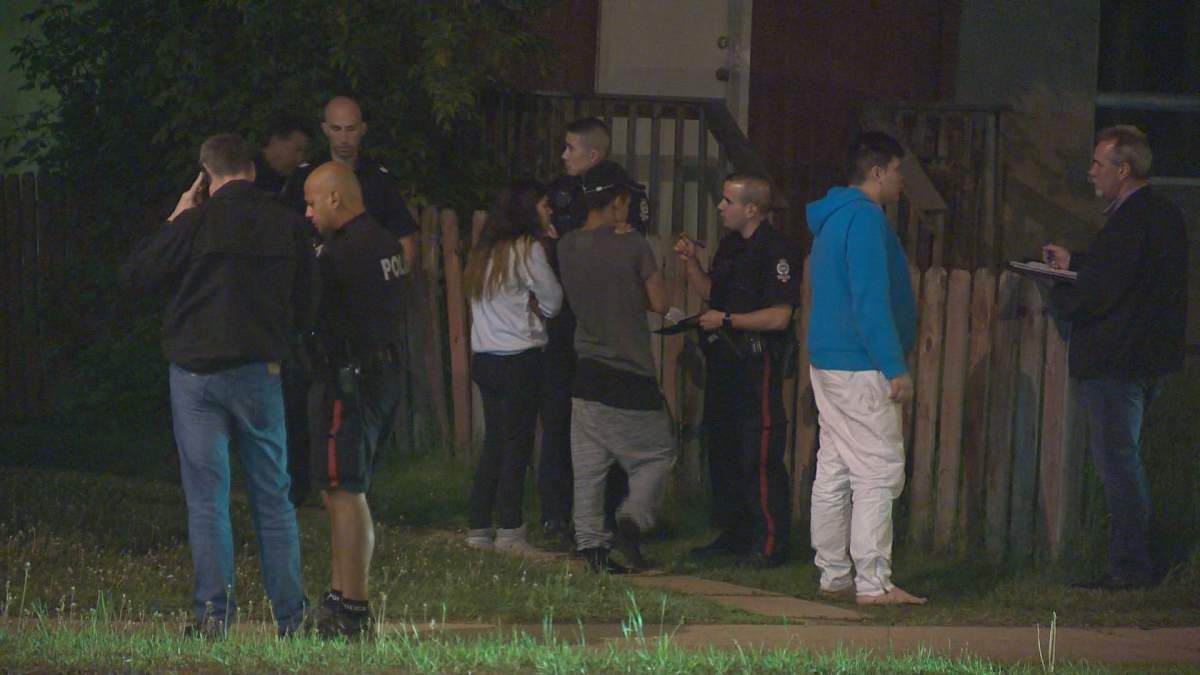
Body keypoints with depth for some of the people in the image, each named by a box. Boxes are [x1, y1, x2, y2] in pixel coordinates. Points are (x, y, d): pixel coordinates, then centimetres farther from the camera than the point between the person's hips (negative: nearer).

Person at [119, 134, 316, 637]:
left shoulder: (197, 222, -10)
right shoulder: (286, 226, 1)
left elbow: (134, 275, -1)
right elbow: (305, 308, 8)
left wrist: (172, 222, 7)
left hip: (196, 373, -2)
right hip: (260, 371, 2)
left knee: (206, 500, 1)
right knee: (272, 496, 10)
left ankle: (212, 612, -5)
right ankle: (290, 614, 9)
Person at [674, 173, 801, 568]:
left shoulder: (776, 251, -14)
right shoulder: (730, 246, 15)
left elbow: (779, 316, -19)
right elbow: (711, 294, 24)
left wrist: (726, 321, -15)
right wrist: (690, 263, 9)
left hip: (758, 362, -10)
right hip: (725, 359, 10)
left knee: (759, 456, -10)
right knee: (722, 450, 14)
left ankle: (771, 543, -8)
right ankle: (734, 533, 22)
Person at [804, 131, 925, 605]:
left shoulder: (830, 219, 18)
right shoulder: (865, 218, -14)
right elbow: (871, 299, -20)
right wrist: (896, 369, -20)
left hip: (827, 362, 10)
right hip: (862, 369, -10)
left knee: (833, 472, 11)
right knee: (878, 475, -9)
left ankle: (833, 575, 14)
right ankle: (873, 583, -12)